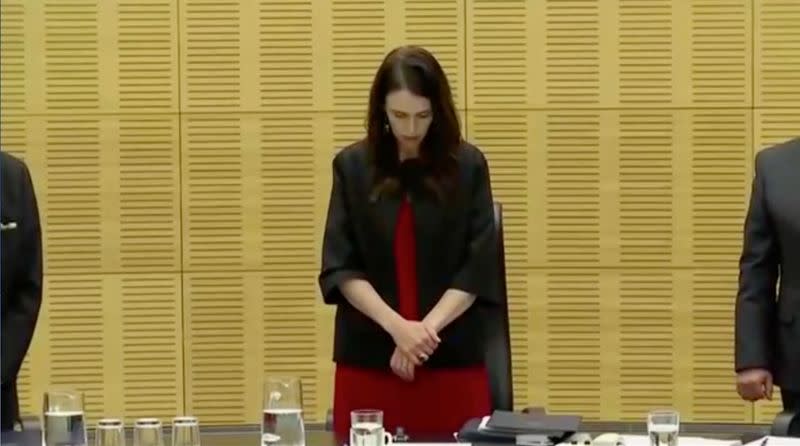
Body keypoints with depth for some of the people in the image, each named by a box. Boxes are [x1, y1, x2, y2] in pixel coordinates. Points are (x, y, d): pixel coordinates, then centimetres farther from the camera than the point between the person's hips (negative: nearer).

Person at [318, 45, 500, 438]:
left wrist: (425, 329, -14)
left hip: (452, 359, 0)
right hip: (367, 360, 0)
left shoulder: (467, 166, 1)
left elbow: (478, 268, -3)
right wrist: (396, 326, -15)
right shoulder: (353, 166, 2)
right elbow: (339, 268, -2)